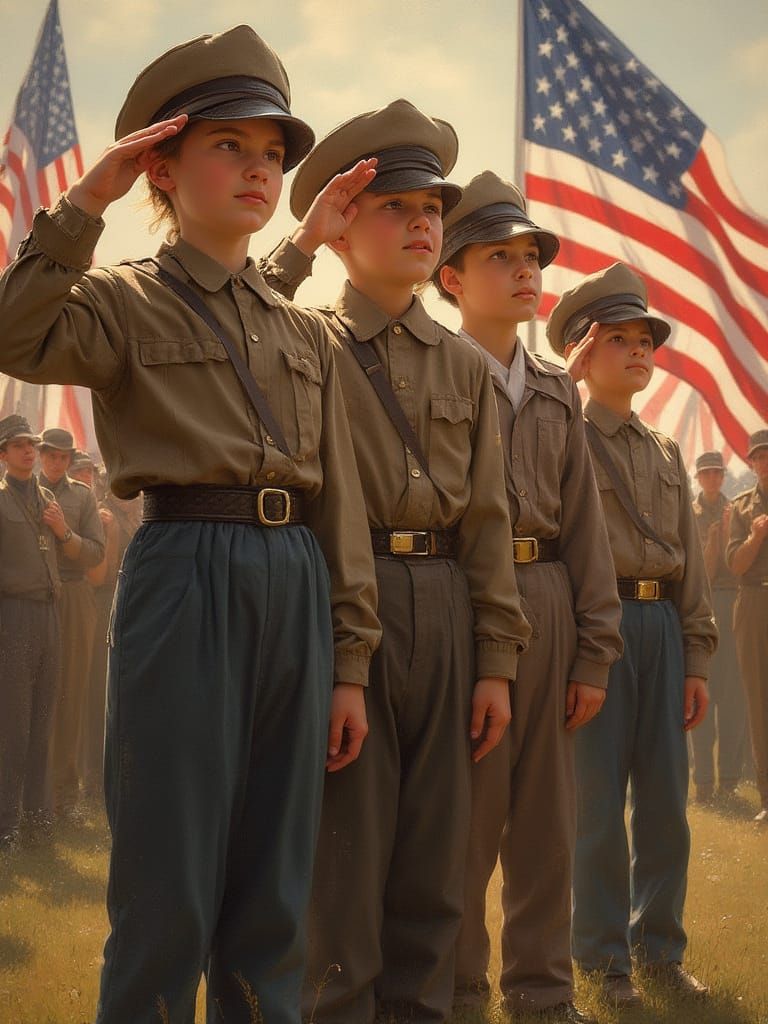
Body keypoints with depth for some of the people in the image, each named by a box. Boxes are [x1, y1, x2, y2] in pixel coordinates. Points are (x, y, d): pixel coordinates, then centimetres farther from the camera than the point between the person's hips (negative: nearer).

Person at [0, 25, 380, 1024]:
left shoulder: (306, 334, 17)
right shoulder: (124, 301, 4)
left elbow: (340, 502, 14)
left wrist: (349, 665, 9)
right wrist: (84, 204, -15)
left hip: (298, 585, 5)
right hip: (185, 576, -5)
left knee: (275, 892, 11)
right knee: (170, 887, -1)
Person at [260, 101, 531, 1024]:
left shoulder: (465, 364, 14)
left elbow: (487, 519, 10)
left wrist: (496, 661, 5)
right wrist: (297, 245, -14)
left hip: (446, 611, 4)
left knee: (433, 863, 10)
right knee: (345, 854, 0)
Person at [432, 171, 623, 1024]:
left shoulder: (558, 392, 17)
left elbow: (584, 522, 12)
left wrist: (594, 651, 5)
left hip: (552, 606, 6)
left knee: (546, 817, 10)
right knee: (464, 819, 1)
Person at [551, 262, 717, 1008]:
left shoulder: (667, 453, 17)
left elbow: (691, 561, 15)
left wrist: (697, 660, 9)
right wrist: (569, 378, -13)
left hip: (662, 624, 5)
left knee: (666, 798, 8)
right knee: (598, 800, -1)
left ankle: (660, 945, 21)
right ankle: (604, 956, 11)